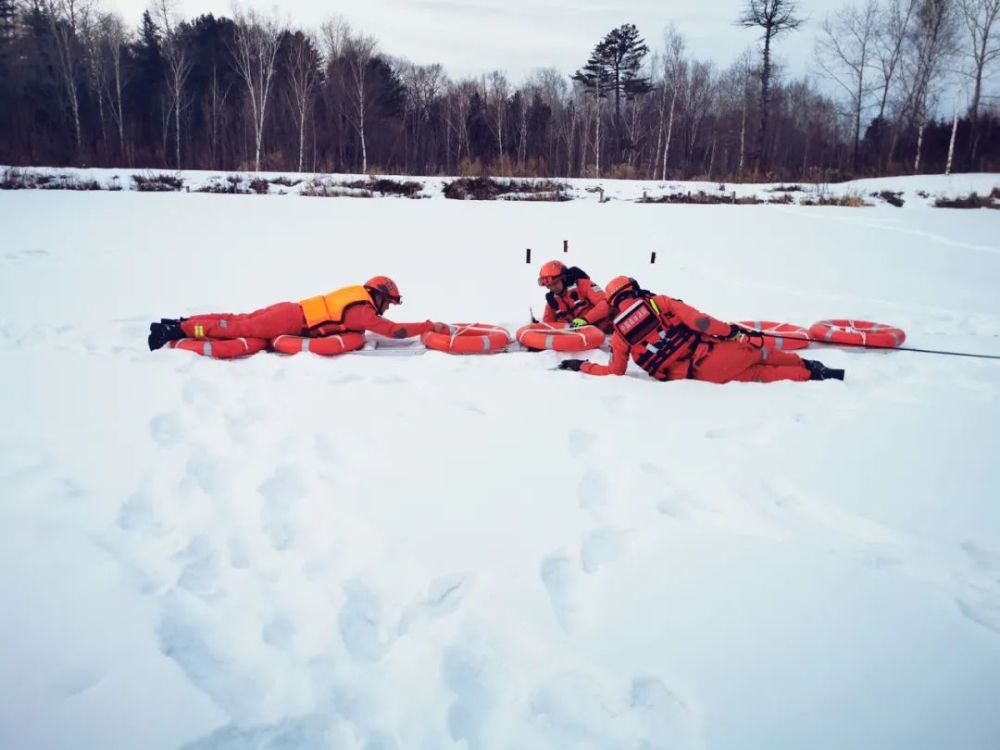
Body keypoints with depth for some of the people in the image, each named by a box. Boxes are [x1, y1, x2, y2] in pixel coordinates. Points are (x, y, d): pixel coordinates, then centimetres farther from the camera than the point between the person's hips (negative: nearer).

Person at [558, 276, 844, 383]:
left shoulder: (619, 334, 7)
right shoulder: (658, 302, 3)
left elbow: (615, 372, 9)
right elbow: (697, 320, -6)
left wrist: (580, 366, 19)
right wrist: (733, 332, -1)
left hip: (690, 377, 2)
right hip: (710, 356, -1)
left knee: (756, 375, 17)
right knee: (760, 355, 24)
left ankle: (808, 373, 12)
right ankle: (807, 367, 27)